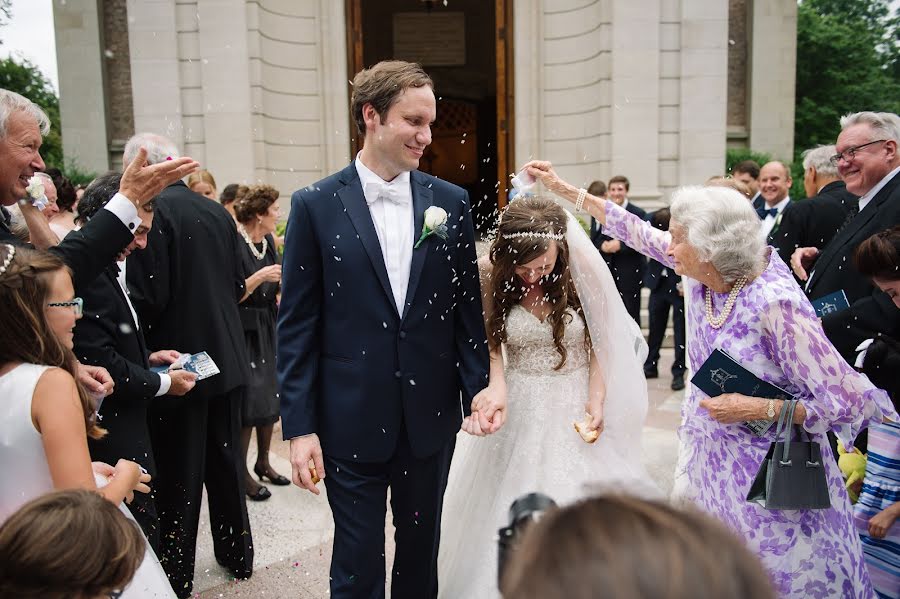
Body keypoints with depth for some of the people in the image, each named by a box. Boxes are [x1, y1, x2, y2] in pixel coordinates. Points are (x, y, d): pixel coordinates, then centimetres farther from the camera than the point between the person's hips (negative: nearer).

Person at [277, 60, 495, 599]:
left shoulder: (451, 202, 2)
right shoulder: (316, 205, -5)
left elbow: (467, 306, 7)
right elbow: (297, 325, -5)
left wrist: (480, 386, -2)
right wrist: (299, 426, -7)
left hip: (432, 417, 3)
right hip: (352, 421, -2)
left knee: (422, 551, 20)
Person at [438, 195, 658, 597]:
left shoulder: (584, 270, -12)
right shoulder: (489, 273, -10)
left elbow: (601, 342, -2)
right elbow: (490, 344, -3)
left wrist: (597, 401, -11)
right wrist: (494, 393, -19)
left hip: (576, 408, 0)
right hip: (518, 410, 1)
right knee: (512, 514, 5)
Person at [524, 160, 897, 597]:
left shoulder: (775, 305, -29)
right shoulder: (701, 274, -10)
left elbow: (852, 402, -23)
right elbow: (642, 234, 5)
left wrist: (758, 409, -25)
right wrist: (565, 190, 8)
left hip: (760, 475, -6)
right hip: (706, 453, 7)